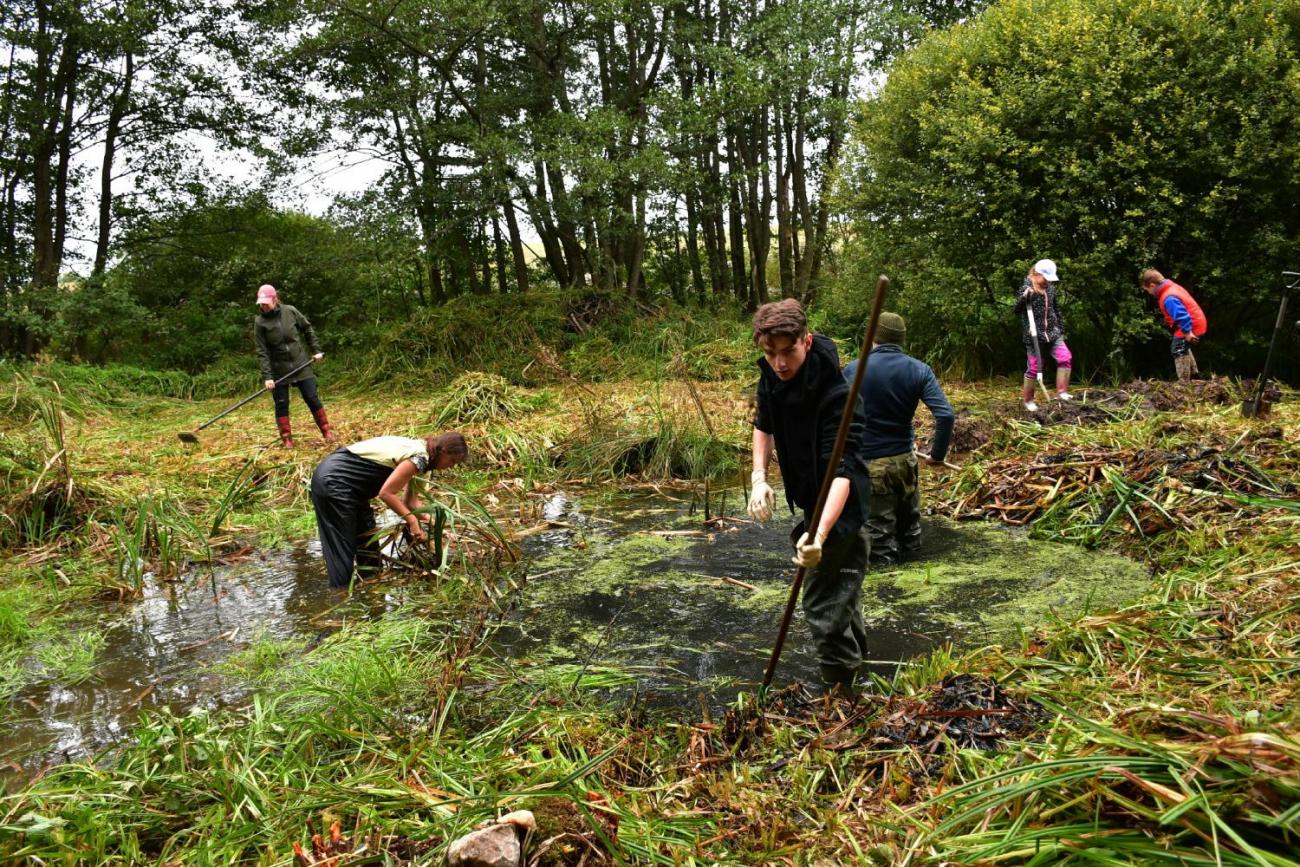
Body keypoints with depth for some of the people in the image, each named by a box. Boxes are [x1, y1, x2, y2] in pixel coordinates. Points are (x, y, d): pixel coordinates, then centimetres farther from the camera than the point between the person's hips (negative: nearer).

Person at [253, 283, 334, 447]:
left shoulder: (290, 311, -6)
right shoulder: (259, 322, -9)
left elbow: (308, 329, 9)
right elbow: (262, 351, -10)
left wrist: (316, 350, 5)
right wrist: (267, 376, -16)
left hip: (300, 364, 1)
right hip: (279, 369, -1)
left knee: (312, 398, 3)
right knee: (281, 404, 2)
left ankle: (327, 432, 12)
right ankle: (286, 439, 10)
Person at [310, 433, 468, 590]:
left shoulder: (417, 449, 10)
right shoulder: (419, 457, -19)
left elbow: (411, 500, 13)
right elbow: (386, 493, -22)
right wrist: (412, 519, -14)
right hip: (333, 481, -10)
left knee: (367, 538, 17)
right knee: (342, 546, -4)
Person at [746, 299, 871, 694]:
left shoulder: (834, 393, -32)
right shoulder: (772, 375, -8)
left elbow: (841, 471, -39)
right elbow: (764, 424, 11)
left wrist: (820, 534, -52)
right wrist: (759, 477, -2)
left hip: (837, 507, -9)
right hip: (808, 497, 9)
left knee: (824, 604, -5)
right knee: (842, 586, 27)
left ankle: (841, 690, 15)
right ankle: (856, 655, 50)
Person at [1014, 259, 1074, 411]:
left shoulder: (1051, 288, 8)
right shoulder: (1026, 288, -8)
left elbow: (1056, 309, 18)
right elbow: (1017, 310, -12)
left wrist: (1060, 329, 19)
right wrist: (1024, 297, -30)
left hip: (1052, 331, 5)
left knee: (1065, 358, -10)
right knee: (1034, 367, -1)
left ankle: (1061, 392, 0)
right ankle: (1028, 400, 14)